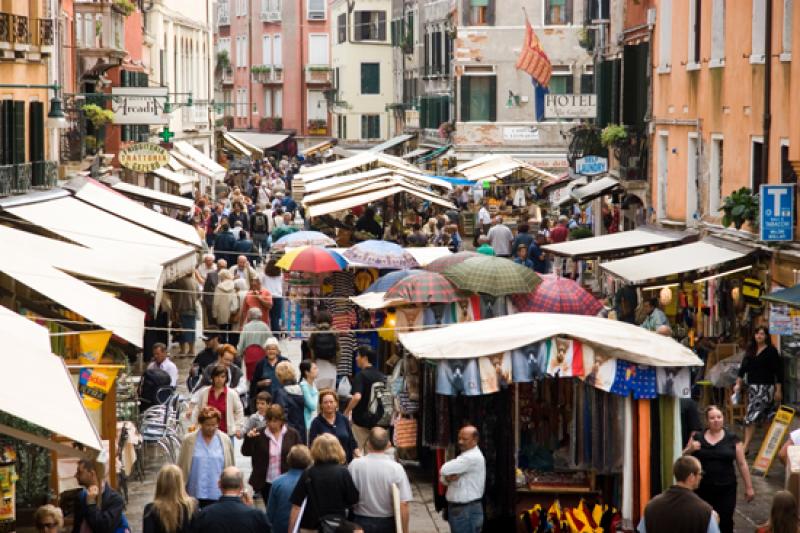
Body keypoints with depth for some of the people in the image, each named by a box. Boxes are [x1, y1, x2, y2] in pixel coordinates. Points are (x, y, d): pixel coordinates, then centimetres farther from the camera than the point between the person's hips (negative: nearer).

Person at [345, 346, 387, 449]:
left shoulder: (361, 375, -15)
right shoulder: (381, 376, 7)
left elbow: (357, 397, -28)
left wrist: (347, 411, -16)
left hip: (361, 421, -6)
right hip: (378, 420, 7)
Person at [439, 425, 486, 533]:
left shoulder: (473, 457, -17)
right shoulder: (464, 457, 16)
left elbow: (444, 470, -20)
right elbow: (442, 477, 13)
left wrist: (448, 475, 3)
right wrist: (448, 478, -11)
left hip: (467, 511, -10)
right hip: (456, 509, 10)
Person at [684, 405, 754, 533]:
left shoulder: (732, 439, 3)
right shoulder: (697, 438, 5)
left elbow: (742, 464, 6)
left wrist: (748, 487, 5)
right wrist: (690, 449, -10)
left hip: (726, 489, -1)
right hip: (703, 489, 1)